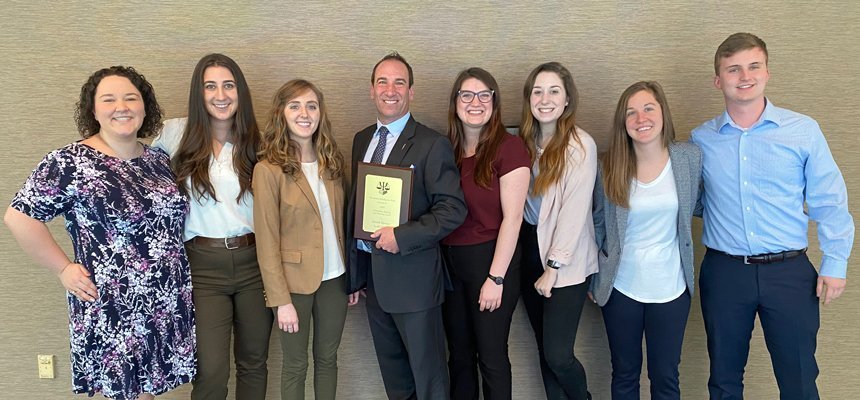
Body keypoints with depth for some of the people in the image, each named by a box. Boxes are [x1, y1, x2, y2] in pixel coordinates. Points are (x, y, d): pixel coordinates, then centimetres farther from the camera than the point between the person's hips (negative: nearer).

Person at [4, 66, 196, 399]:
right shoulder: (70, 163, -12)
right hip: (110, 308, -5)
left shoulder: (159, 159, 6)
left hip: (167, 303, 5)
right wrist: (64, 269, -12)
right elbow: (19, 217, -13)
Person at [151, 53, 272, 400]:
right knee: (211, 370, -5)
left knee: (254, 362, 13)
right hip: (204, 266, -2)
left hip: (253, 260, 3)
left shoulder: (254, 142, 6)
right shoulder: (176, 133, -2)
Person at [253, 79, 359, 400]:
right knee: (295, 366, 12)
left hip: (335, 278, 4)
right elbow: (267, 242, -13)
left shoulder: (331, 162, 4)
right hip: (295, 282, -4)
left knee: (327, 359, 17)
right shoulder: (269, 169, -13)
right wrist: (281, 300, -15)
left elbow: (341, 224, 9)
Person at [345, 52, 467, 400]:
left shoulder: (432, 145, -11)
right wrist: (353, 269, 11)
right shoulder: (362, 140, 9)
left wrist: (402, 237, -22)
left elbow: (453, 210, -15)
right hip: (369, 270, 6)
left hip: (413, 276, -6)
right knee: (392, 369, 21)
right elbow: (356, 202, 12)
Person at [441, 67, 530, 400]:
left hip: (490, 260, -5)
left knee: (491, 357, 8)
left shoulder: (509, 147, -11)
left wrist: (496, 278, -15)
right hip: (449, 261, 5)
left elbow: (512, 217, -14)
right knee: (458, 353, 17)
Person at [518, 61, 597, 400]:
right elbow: (520, 202, 5)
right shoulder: (526, 141, 6)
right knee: (545, 349, 13)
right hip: (529, 253, 5)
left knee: (557, 354, -6)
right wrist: (537, 262, -2)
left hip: (566, 263, -5)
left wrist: (553, 267, -15)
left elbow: (574, 211, -15)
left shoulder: (581, 145, -11)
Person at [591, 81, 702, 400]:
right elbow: (598, 227, 2)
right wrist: (591, 279, 5)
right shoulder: (609, 167, -8)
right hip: (620, 288, 0)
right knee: (624, 373, 15)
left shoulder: (690, 157, -7)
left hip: (671, 287, 0)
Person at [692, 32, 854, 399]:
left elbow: (829, 202, 1)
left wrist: (835, 263, -2)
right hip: (723, 270, 1)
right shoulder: (701, 139, 2)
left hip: (789, 271, -1)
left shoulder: (803, 130, -2)